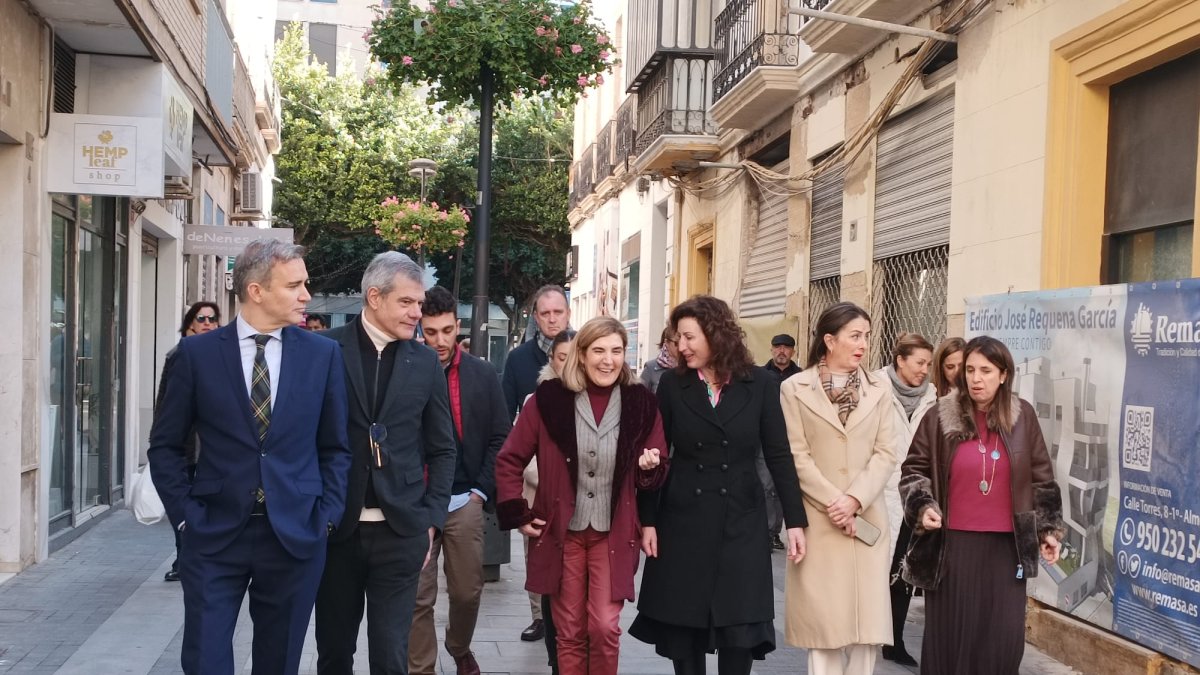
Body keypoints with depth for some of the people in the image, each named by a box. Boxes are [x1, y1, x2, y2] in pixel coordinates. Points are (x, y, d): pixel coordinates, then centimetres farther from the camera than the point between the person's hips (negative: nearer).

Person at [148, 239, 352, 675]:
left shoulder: (322, 354, 2)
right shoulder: (198, 353, -1)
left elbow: (335, 447, 8)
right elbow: (165, 445, 5)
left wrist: (327, 516, -1)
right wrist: (185, 515, -3)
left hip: (295, 535, 1)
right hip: (214, 535, -1)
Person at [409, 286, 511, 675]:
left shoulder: (483, 375, 4)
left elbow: (500, 438, 5)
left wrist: (481, 491, -2)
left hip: (464, 502, 2)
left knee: (467, 591, 12)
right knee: (418, 598, 1)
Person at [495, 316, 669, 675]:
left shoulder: (641, 403, -2)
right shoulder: (549, 398, -5)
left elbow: (657, 475, 6)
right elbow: (509, 460, 3)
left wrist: (650, 468, -16)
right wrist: (518, 515, -2)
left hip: (613, 535, 0)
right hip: (562, 532, 0)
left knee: (605, 627, -4)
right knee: (569, 632, 9)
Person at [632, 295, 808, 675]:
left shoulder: (760, 385, -2)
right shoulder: (672, 384, 0)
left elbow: (779, 456, 0)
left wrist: (795, 520, -4)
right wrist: (647, 520, -1)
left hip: (741, 523, -1)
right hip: (682, 521, 1)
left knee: (740, 633, 2)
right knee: (683, 628, 7)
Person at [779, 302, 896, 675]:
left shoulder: (879, 390, 9)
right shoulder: (795, 388, 0)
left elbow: (885, 453, 2)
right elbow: (796, 456, -5)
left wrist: (855, 499, -11)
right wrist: (833, 501, -13)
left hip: (867, 518, 3)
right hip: (817, 519, -2)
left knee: (865, 614, 3)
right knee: (823, 616, 0)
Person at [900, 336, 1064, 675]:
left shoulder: (1022, 416, 1)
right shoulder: (940, 417, -5)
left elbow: (1042, 477, 8)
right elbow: (914, 469, 4)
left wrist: (1049, 529, 5)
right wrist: (923, 507, -12)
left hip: (1006, 545, 1)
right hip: (953, 543, -1)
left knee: (1004, 638, 1)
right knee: (950, 635, 5)